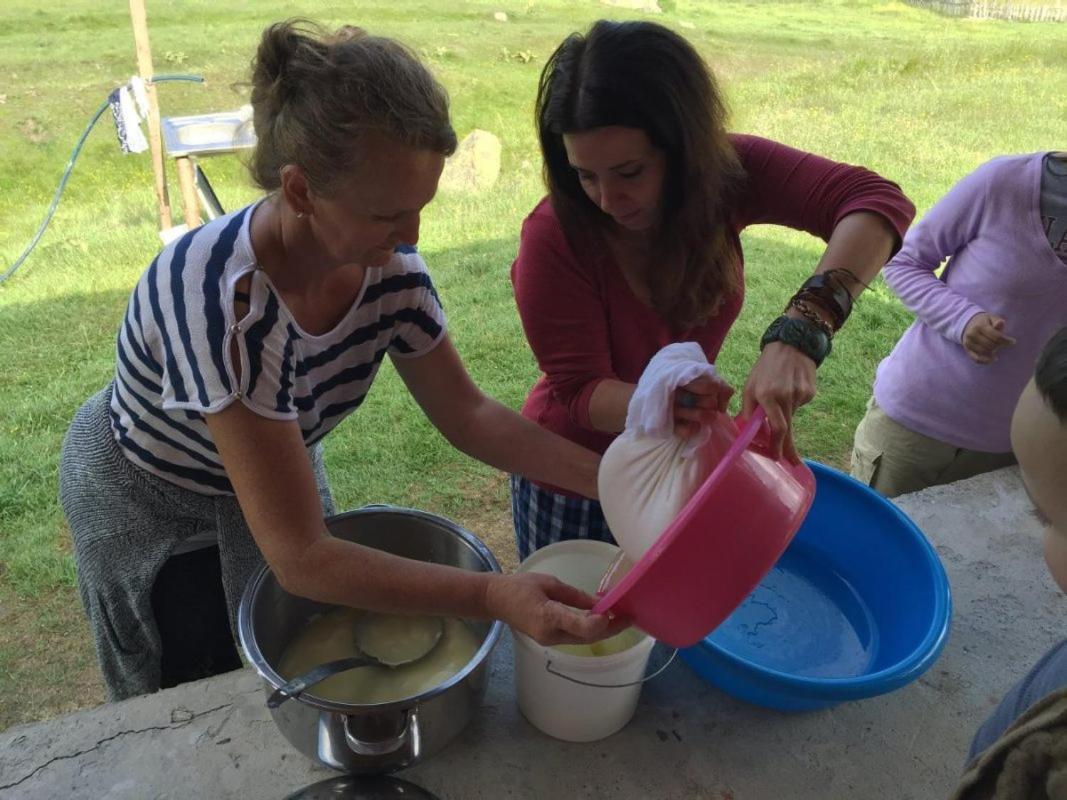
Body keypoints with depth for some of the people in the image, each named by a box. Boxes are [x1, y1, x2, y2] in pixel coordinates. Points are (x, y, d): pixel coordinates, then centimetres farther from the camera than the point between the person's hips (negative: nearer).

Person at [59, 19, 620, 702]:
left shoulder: (389, 265, -24)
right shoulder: (220, 297, -42)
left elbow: (468, 415, -13)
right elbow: (299, 557, -41)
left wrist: (611, 476, -23)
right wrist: (495, 598, -49)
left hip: (273, 464, 5)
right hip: (146, 499, -4)